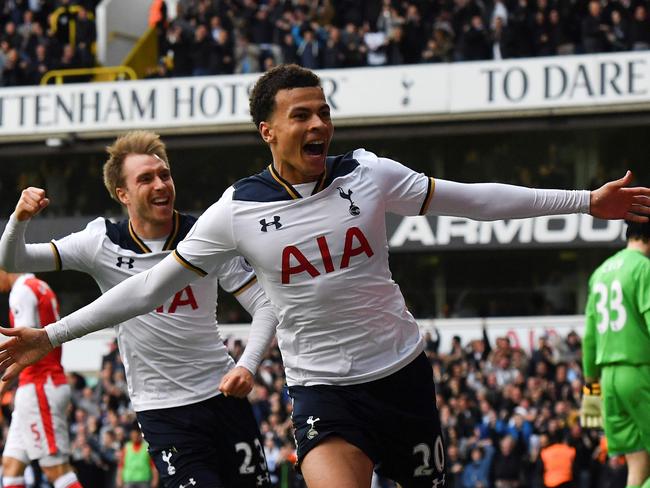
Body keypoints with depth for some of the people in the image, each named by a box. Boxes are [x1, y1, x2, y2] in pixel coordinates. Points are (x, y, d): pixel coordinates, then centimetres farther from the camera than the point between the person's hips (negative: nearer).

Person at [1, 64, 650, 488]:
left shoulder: (370, 176, -4)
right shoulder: (237, 210, -6)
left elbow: (471, 199, 5)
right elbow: (153, 284, 0)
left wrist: (586, 201, 4)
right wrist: (53, 335, -3)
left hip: (401, 372, 3)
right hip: (322, 390, -3)